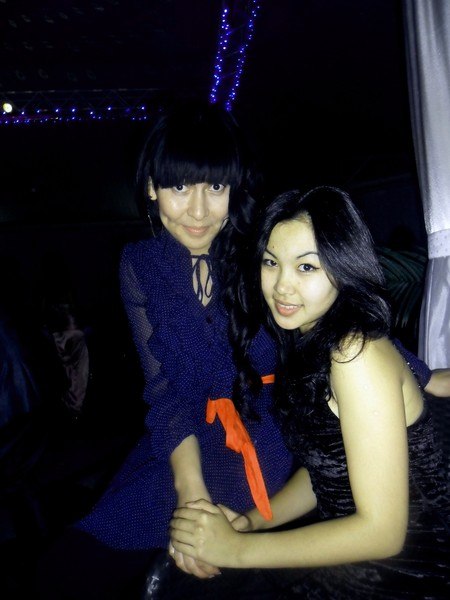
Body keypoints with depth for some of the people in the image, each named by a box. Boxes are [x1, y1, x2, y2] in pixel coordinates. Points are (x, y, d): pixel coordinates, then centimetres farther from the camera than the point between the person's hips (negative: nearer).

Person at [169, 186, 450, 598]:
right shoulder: (309, 346, 1)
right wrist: (250, 521, -5)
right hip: (341, 565, 7)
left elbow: (381, 531, -22)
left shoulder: (358, 355, -23)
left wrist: (237, 548, -18)